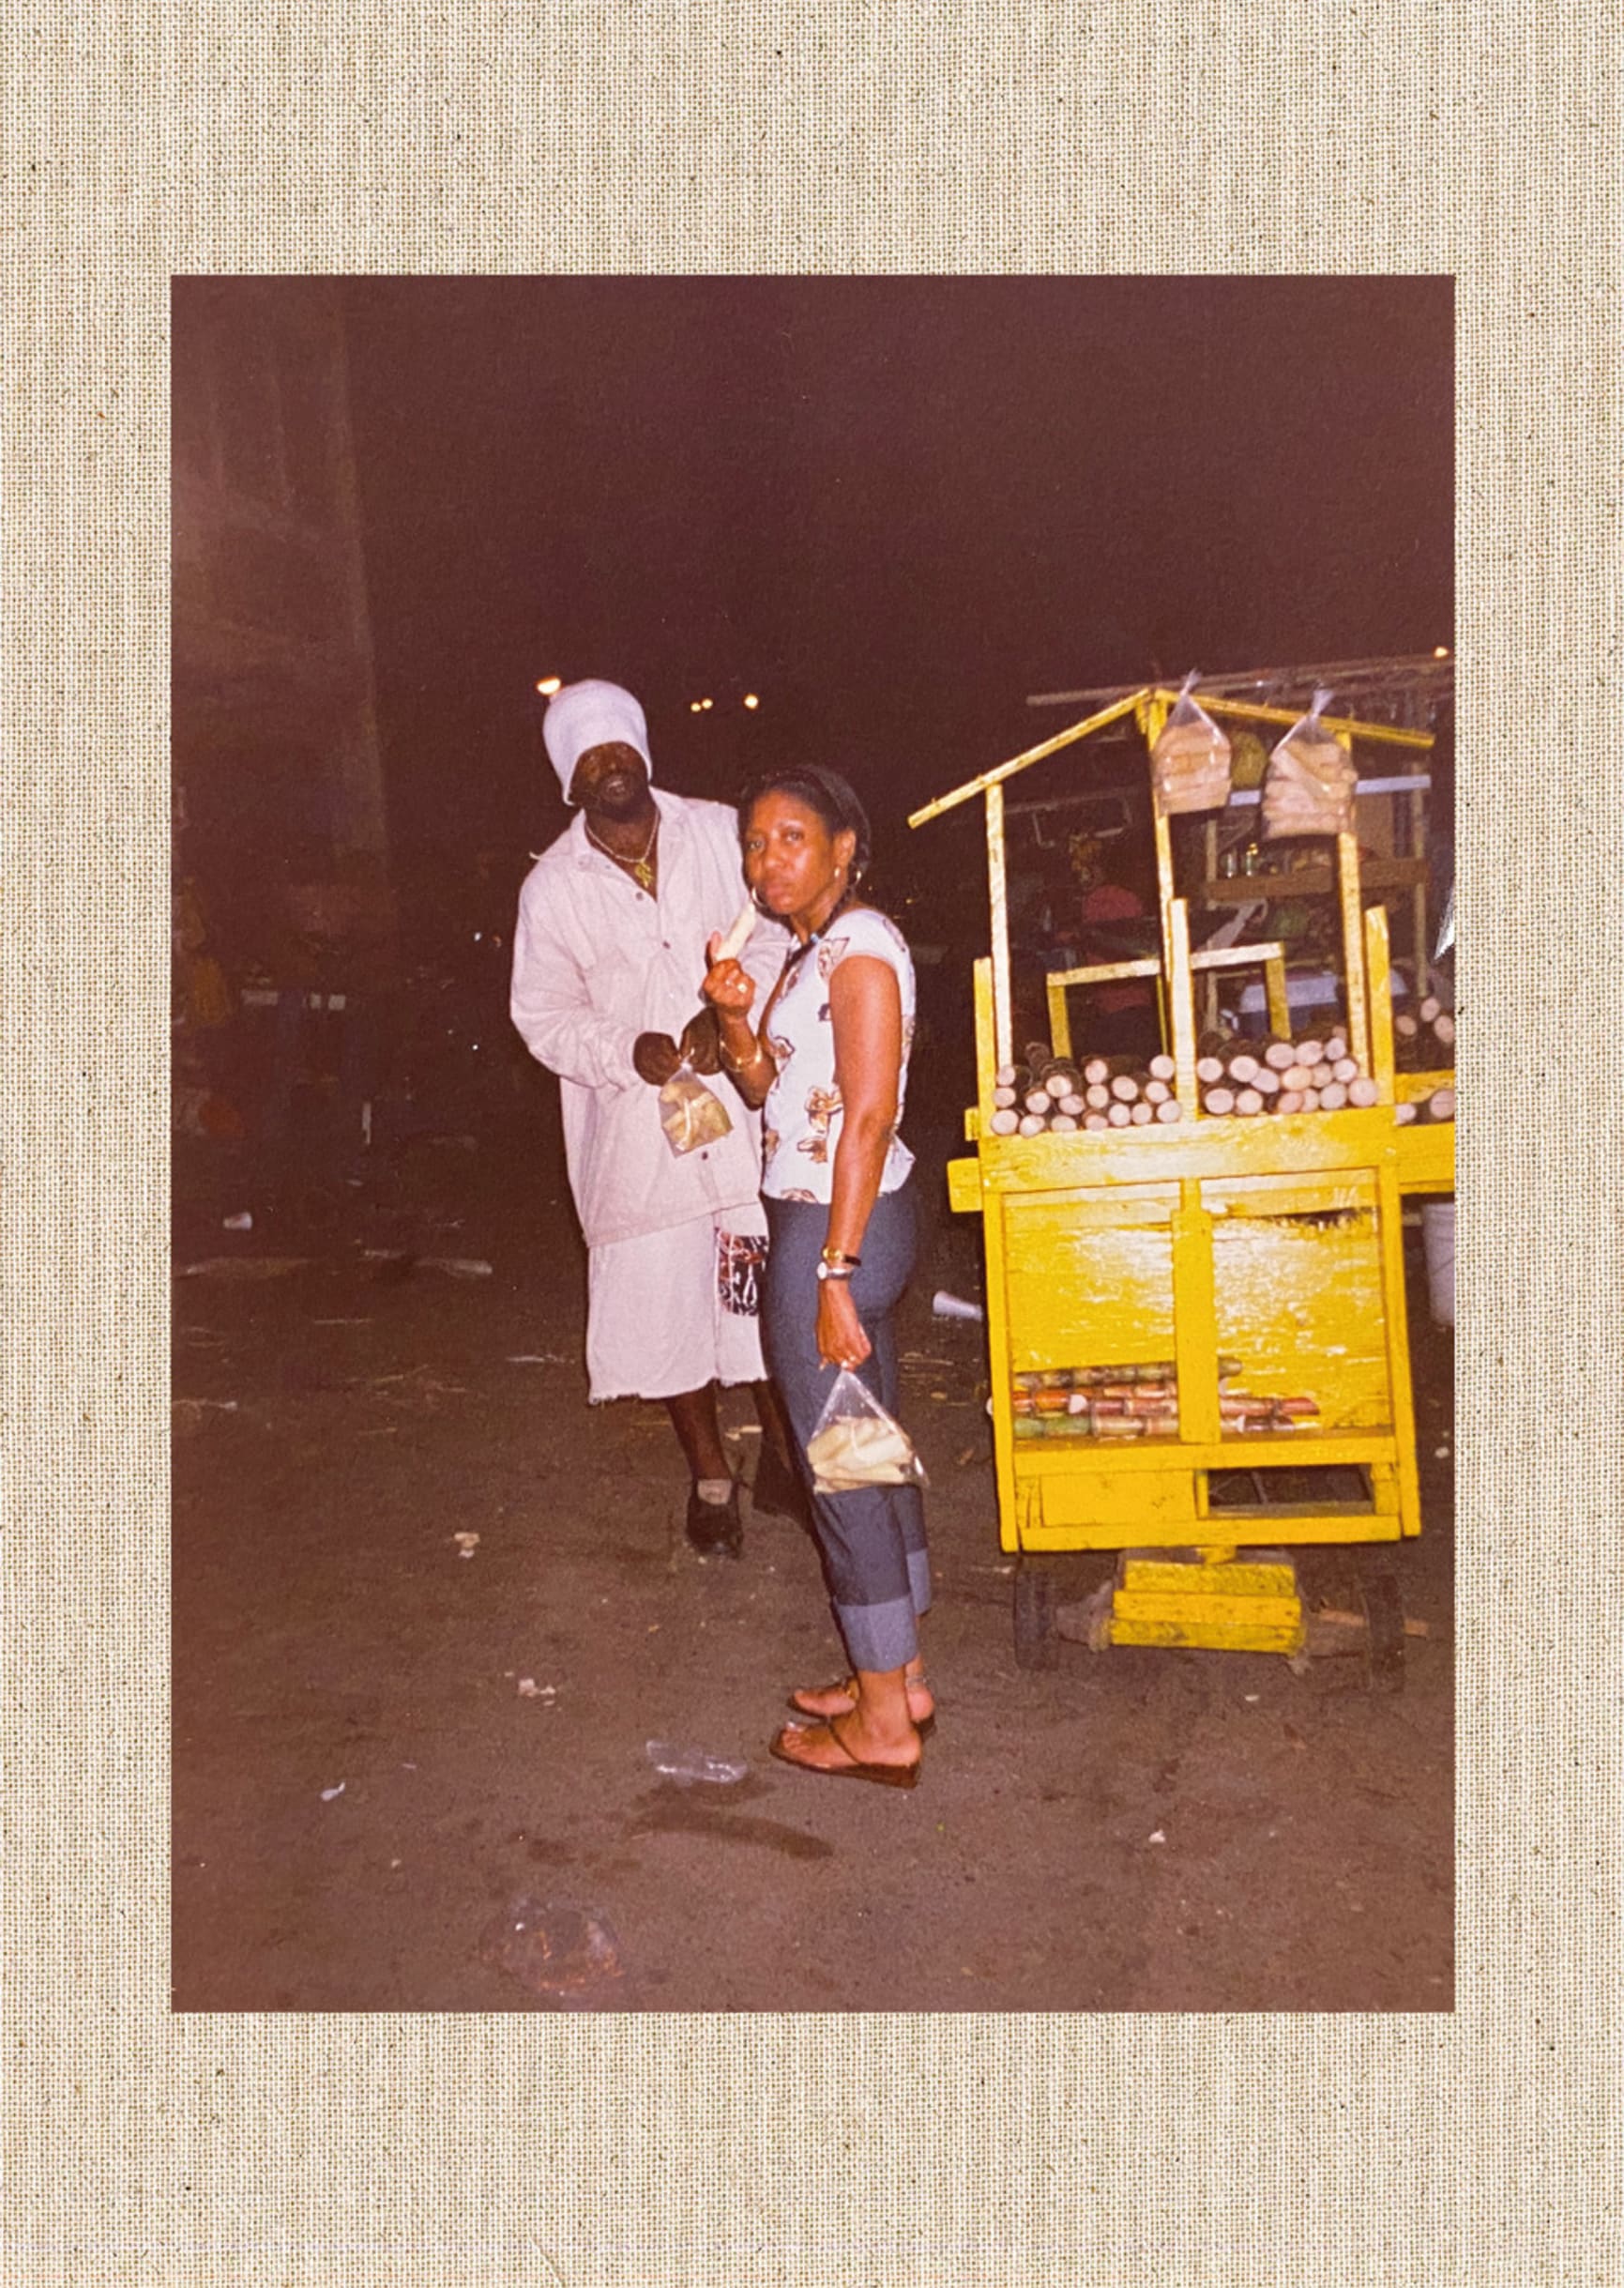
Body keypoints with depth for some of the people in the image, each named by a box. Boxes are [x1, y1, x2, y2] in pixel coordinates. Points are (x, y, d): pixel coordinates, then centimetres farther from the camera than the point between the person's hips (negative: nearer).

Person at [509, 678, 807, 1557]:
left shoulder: (720, 834, 1)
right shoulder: (552, 885, 2)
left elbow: (773, 934, -1)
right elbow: (544, 1013, 3)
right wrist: (626, 1050, -14)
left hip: (744, 1104, 0)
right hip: (635, 1129, 0)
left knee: (770, 1289, 7)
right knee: (664, 1302, 7)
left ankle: (781, 1454, 32)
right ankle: (710, 1478, 27)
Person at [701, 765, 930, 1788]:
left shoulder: (860, 946, -15)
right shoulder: (812, 950, 15)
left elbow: (868, 1118, -21)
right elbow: (764, 1088, 16)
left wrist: (835, 1273, -23)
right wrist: (736, 1018, -4)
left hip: (837, 1226, -10)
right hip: (831, 1224, 10)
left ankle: (883, 1726, 12)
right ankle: (901, 1676, 30)